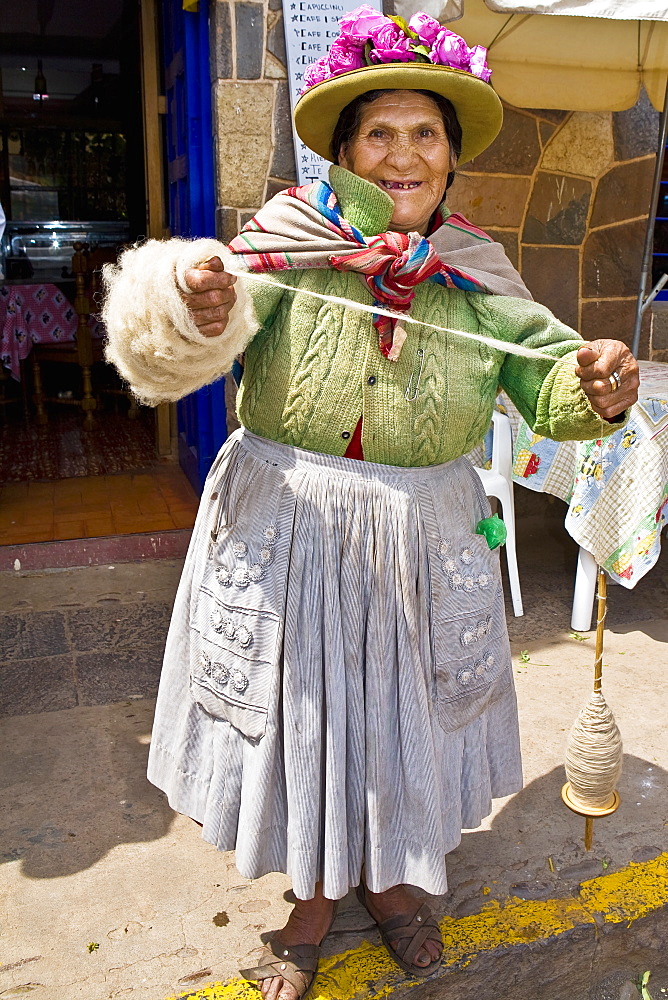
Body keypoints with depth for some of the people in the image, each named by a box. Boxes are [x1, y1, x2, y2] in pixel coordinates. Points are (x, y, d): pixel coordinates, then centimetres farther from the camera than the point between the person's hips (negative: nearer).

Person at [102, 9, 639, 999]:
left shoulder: (478, 276, -1)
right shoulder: (288, 243, -8)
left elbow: (547, 376, -6)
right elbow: (186, 353, -18)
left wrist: (597, 389, -29)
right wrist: (194, 299, -41)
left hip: (422, 545, 2)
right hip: (285, 536, -1)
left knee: (404, 715, 19)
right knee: (300, 712, 14)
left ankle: (388, 875, 51)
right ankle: (312, 896, 44)